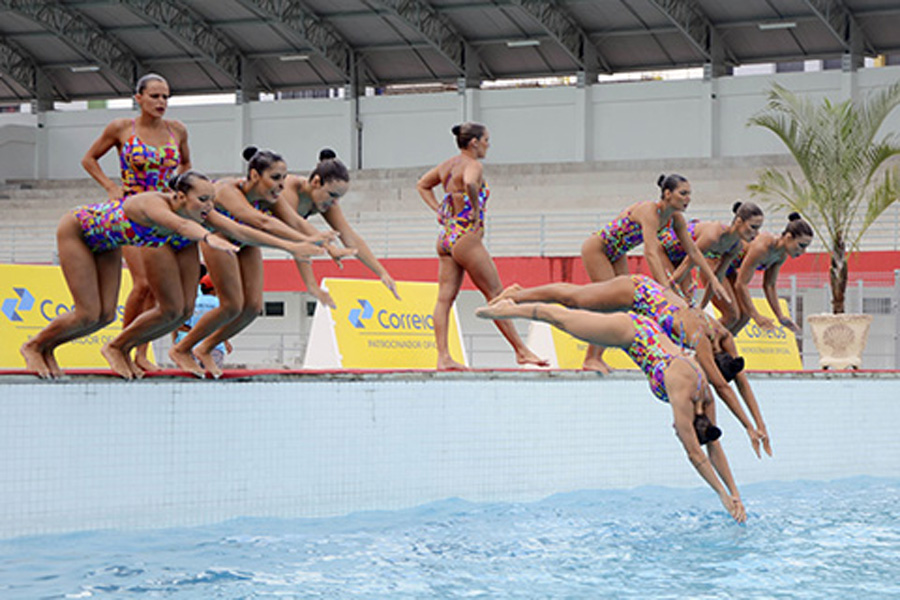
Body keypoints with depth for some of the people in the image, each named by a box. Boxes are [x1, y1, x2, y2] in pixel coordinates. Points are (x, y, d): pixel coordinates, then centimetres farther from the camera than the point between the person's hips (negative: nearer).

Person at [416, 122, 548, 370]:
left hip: (445, 238, 8)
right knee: (496, 295, -1)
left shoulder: (447, 165, 13)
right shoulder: (472, 165, -12)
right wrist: (476, 211, -20)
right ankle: (521, 351, 5)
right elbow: (469, 184, -35)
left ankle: (443, 357, -3)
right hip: (466, 238, -8)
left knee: (444, 298, 2)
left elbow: (422, 185, 28)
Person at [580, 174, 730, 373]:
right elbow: (650, 253, -45)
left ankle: (598, 356, 12)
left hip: (616, 254, 9)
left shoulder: (675, 218, -9)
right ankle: (590, 359, -1)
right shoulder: (649, 211, -34)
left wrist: (714, 281, -7)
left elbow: (693, 251, -1)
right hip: (595, 250, -9)